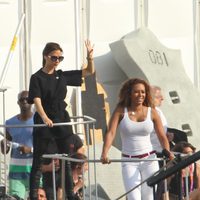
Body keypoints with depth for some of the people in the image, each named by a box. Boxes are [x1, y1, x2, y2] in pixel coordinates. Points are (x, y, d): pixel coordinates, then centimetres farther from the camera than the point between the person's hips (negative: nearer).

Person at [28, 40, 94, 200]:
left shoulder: (62, 76, 8)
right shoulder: (37, 78, -5)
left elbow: (89, 72, 11)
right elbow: (37, 100, -19)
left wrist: (90, 57, -8)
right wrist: (45, 118, -36)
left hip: (62, 120, 5)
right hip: (43, 121, -5)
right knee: (38, 161, -2)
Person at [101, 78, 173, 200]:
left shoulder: (151, 112, 2)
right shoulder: (121, 111, -1)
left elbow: (162, 136, 2)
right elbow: (111, 133, -11)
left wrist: (167, 151, -18)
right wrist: (104, 154, -26)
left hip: (149, 159, 1)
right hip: (129, 162, -1)